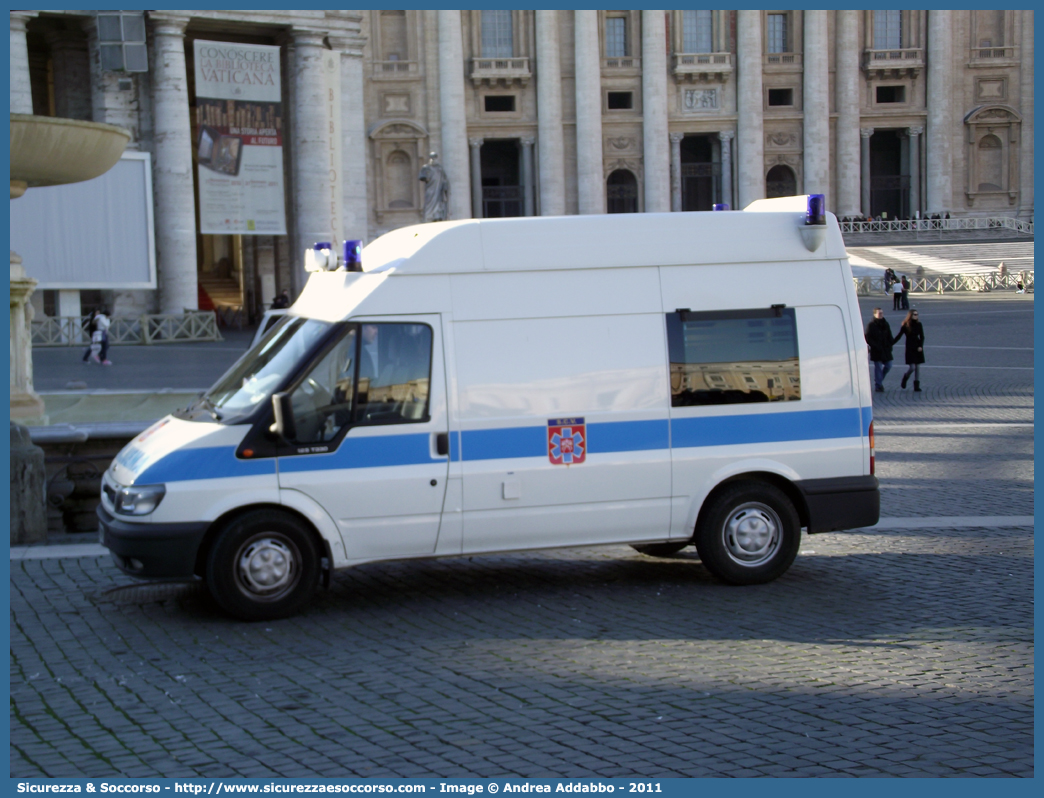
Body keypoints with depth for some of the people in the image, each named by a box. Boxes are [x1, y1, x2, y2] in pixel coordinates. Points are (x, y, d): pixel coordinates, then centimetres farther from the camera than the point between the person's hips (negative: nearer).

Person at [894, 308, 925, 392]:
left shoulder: (918, 325, 3)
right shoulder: (905, 326, -5)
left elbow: (922, 337, 6)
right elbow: (898, 336, 0)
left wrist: (921, 346, -9)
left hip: (918, 347, 3)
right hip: (910, 348, -3)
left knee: (917, 367, 3)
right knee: (912, 367, -10)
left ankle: (917, 385, 7)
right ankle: (904, 379, 20)